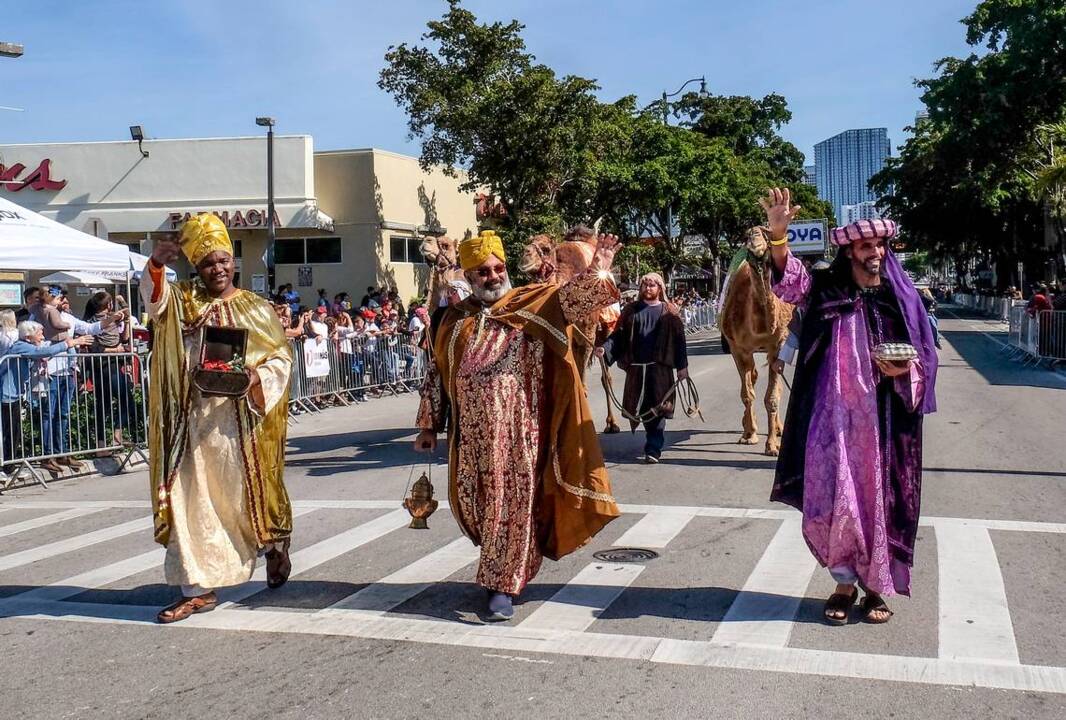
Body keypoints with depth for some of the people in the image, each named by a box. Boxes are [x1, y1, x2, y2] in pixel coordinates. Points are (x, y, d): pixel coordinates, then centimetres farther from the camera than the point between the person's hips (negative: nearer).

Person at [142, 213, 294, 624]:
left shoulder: (256, 309, 4)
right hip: (195, 420, 2)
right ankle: (199, 588, 6)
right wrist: (156, 266, -34)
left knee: (250, 494, 10)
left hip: (241, 418, -1)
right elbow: (154, 299, -14)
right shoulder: (182, 301, 7)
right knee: (193, 502, 0)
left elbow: (281, 358, 2)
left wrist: (256, 377, -18)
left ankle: (276, 546, 39)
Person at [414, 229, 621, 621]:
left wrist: (598, 266, -30)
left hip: (518, 429, -3)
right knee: (473, 502, 11)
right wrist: (429, 425, 14)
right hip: (472, 432, 3)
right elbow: (437, 373, 15)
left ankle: (503, 586, 8)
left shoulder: (531, 304, 2)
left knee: (514, 504, -1)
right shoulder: (454, 319, 11)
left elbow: (571, 297, -13)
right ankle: (499, 569, 35)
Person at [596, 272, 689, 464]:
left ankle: (653, 449, -2)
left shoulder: (669, 312, 6)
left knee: (657, 408, -5)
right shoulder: (630, 311, 11)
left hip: (660, 367, -2)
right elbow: (619, 335, 6)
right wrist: (605, 349, -12)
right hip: (636, 367, 3)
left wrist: (682, 366, 0)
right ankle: (654, 440, 25)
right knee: (640, 407, 7)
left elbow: (679, 339, 5)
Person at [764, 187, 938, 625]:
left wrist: (904, 370, -13)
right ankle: (844, 584, 17)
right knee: (835, 498, 0)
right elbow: (790, 281, -16)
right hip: (835, 417, -1)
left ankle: (877, 586, 21)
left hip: (884, 419, 1)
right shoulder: (827, 290, 3)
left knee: (881, 499, 6)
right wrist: (778, 235, -32)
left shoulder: (901, 297, 6)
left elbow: (925, 356, 10)